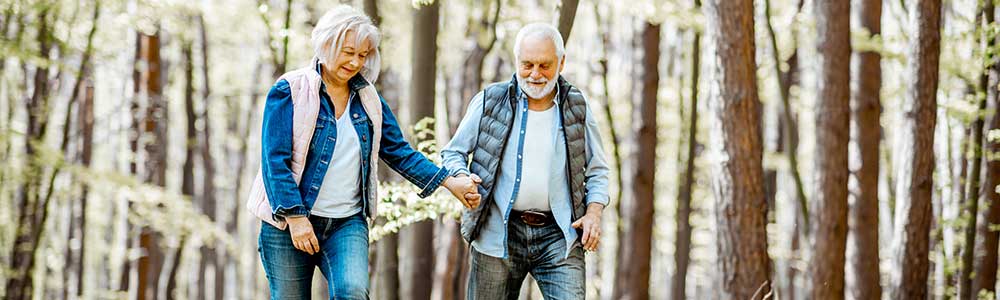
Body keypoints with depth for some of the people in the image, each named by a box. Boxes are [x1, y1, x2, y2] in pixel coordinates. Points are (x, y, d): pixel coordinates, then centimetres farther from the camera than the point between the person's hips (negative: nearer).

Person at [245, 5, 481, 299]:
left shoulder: (367, 97, 10)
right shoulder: (290, 90, -5)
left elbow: (399, 152, 13)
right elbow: (275, 159, -10)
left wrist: (450, 182, 4)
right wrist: (295, 217, -17)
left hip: (348, 223, 3)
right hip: (288, 222, -3)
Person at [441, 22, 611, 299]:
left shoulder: (576, 107, 7)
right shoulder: (489, 102, 2)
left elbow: (597, 170, 14)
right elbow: (453, 153, 9)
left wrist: (594, 213, -3)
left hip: (558, 235, 0)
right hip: (498, 233, 0)